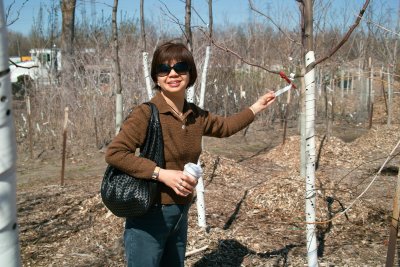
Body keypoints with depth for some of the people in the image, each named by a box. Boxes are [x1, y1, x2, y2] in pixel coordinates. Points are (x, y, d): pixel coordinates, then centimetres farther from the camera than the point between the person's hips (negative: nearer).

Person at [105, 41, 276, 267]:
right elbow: (114, 153, -22)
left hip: (180, 214, 7)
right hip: (149, 215, -6)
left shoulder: (196, 116, 3)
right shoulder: (146, 114, -18)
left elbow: (225, 126, 22)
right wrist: (162, 174, -25)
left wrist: (258, 106, 24)